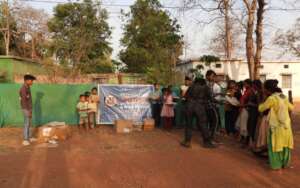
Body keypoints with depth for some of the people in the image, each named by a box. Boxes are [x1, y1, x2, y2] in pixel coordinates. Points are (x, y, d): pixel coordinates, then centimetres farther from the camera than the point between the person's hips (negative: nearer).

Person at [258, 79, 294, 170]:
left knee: (275, 146, 8)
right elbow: (291, 108, 18)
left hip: (276, 127, -6)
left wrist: (261, 104, 15)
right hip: (286, 126, 6)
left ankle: (276, 165, 15)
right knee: (285, 145, 18)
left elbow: (261, 108, -6)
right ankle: (285, 163, 30)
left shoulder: (271, 98, -17)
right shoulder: (283, 97, 4)